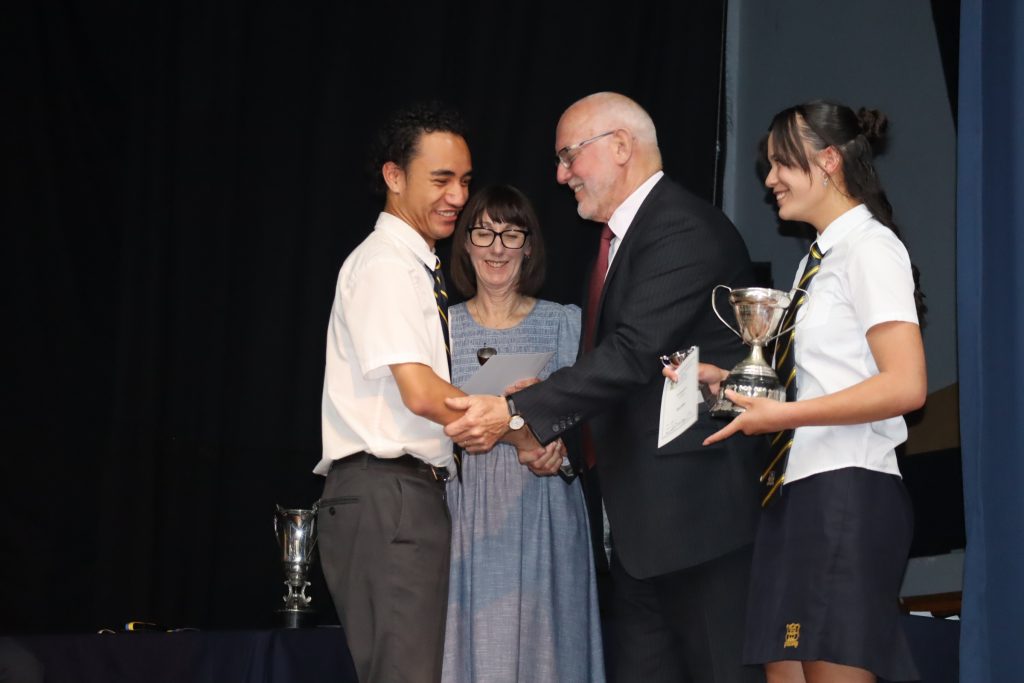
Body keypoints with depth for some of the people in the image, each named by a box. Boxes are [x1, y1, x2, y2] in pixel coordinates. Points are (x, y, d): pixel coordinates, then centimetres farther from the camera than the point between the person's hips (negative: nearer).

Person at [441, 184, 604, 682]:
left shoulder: (564, 323, 7)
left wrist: (558, 442, -16)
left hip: (542, 511, -1)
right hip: (464, 510, 1)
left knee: (538, 639, -3)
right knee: (469, 638, -1)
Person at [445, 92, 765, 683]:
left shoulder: (686, 230, -15)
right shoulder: (625, 236, 18)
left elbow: (634, 353, -24)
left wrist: (517, 412, -25)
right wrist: (549, 427, 4)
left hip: (698, 497, -10)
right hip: (645, 510, 10)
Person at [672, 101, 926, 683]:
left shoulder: (869, 246, -7)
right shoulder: (820, 256, 21)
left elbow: (906, 385, -17)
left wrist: (782, 415, -16)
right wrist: (729, 381, 8)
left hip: (846, 491, -9)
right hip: (801, 492, 9)